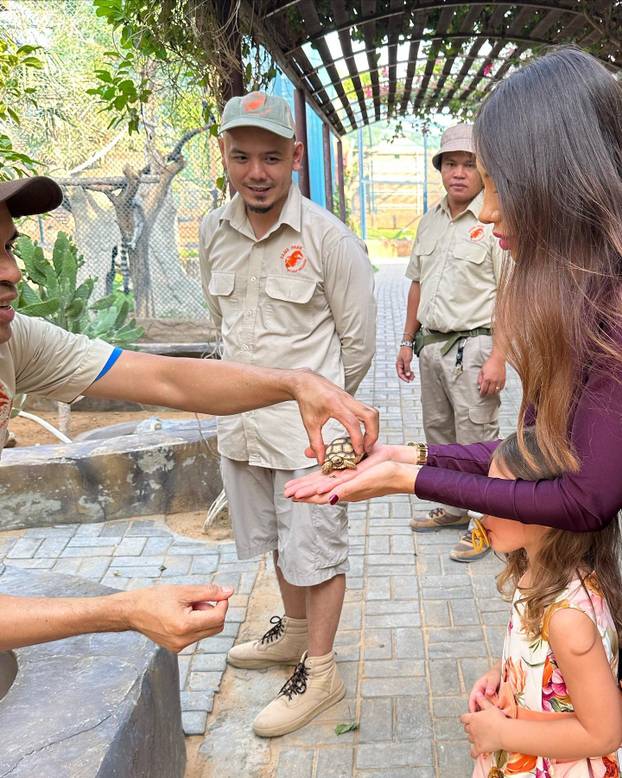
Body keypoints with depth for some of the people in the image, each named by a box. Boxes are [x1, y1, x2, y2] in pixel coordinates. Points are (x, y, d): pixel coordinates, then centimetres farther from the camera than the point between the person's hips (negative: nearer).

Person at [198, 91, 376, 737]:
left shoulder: (328, 239, -16)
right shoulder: (212, 233, 0)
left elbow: (358, 341, -7)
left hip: (309, 426, -6)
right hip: (241, 421, 6)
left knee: (314, 547, 6)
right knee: (276, 538, 23)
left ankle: (319, 671, 24)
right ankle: (295, 629, 46)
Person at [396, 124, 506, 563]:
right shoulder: (430, 222, 12)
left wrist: (498, 358, -20)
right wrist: (408, 341, 17)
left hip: (472, 346, -7)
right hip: (431, 344, 8)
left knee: (477, 440, -1)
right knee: (439, 433, 18)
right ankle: (453, 508, 35)